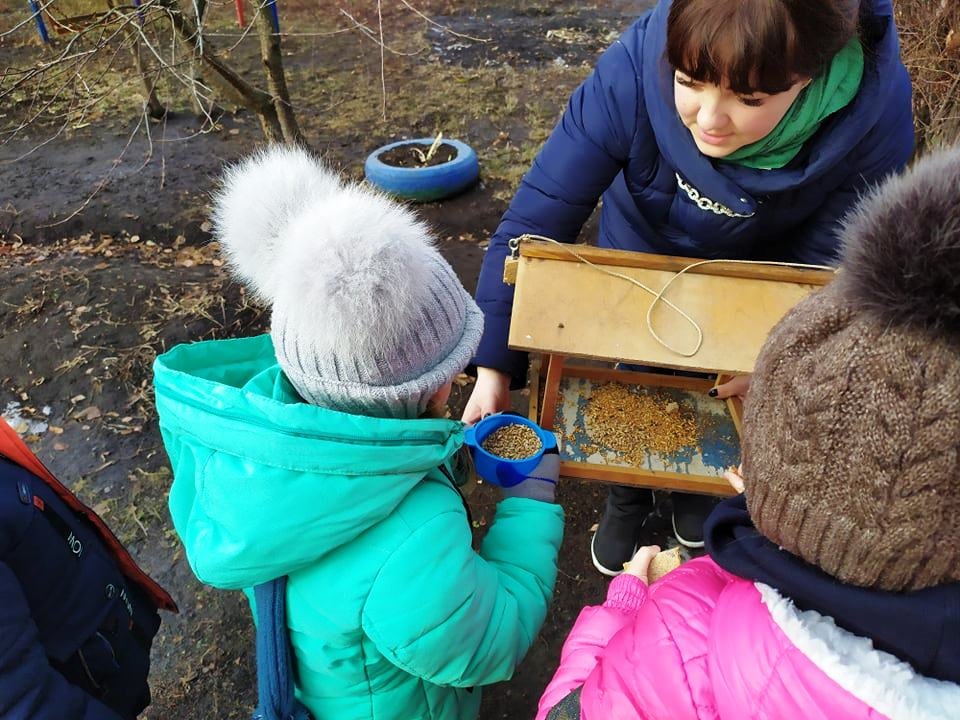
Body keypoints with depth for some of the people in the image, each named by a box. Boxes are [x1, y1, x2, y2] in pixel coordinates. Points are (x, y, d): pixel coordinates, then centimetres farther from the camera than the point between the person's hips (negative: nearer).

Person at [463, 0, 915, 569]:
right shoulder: (633, 71, -40)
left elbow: (822, 258, -19)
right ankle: (628, 499, 42)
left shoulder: (876, 115, -35)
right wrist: (494, 367, -39)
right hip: (643, 252, 0)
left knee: (723, 397, 15)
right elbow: (535, 221, -37)